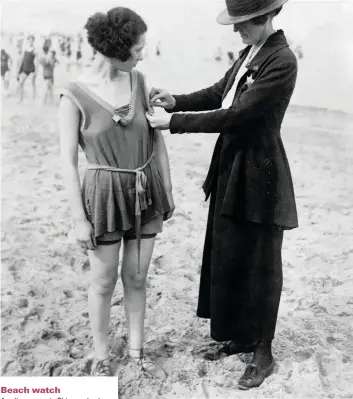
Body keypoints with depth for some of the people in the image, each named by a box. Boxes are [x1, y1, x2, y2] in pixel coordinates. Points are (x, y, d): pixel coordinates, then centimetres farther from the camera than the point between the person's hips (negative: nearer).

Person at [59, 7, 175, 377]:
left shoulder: (138, 80, 0)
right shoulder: (74, 96, -14)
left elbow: (157, 138, 6)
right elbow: (68, 161, -12)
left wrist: (168, 190, 7)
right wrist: (79, 219, -12)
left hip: (145, 193, 4)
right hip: (105, 194, -4)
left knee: (136, 278, 14)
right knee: (104, 282, 10)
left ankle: (136, 351, 32)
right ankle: (101, 357, 30)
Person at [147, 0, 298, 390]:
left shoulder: (282, 61, -20)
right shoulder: (249, 52, 8)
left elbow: (235, 116, -24)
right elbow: (218, 93, 16)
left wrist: (173, 121, -19)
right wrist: (177, 101, -1)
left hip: (258, 176, -9)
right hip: (231, 170, 9)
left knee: (259, 266, 6)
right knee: (226, 259, 18)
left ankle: (263, 354, 25)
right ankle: (238, 336, 37)